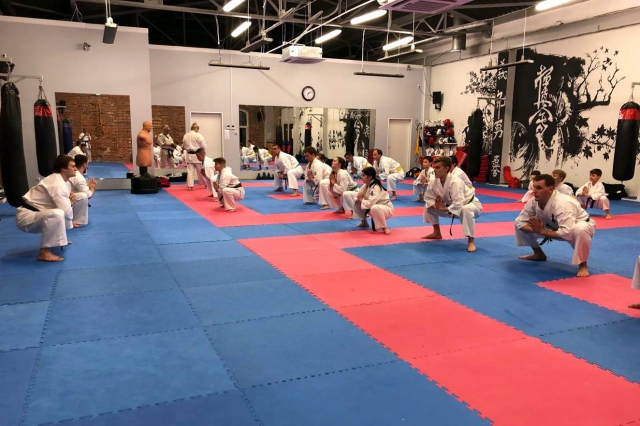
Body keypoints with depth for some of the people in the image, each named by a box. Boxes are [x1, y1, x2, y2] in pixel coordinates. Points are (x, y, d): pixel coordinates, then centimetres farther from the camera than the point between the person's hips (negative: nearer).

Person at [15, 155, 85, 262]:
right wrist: (71, 203, -8)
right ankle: (44, 252, -30)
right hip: (26, 217, -11)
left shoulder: (60, 180, 8)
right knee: (57, 214, -40)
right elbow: (67, 212, -31)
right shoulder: (57, 184, -24)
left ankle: (57, 239, 25)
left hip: (36, 214, 11)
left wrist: (71, 200, -6)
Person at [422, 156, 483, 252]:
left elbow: (458, 205, -44)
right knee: (428, 205, 4)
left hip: (471, 204, -7)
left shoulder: (455, 182, -37)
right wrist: (436, 205, -24)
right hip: (451, 207, 7)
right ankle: (437, 233, 19)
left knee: (466, 210, -43)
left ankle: (471, 240, -28)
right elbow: (428, 197, -4)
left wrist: (443, 208, -30)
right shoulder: (434, 182, -15)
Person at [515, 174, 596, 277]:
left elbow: (567, 233, -48)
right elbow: (520, 221, -11)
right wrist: (537, 229, -31)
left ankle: (582, 265, -18)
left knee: (579, 230, -46)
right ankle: (538, 254, 18)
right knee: (519, 223, -3)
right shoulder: (533, 201, -20)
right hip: (555, 227, 7)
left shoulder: (562, 204, -40)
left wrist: (542, 231, -35)